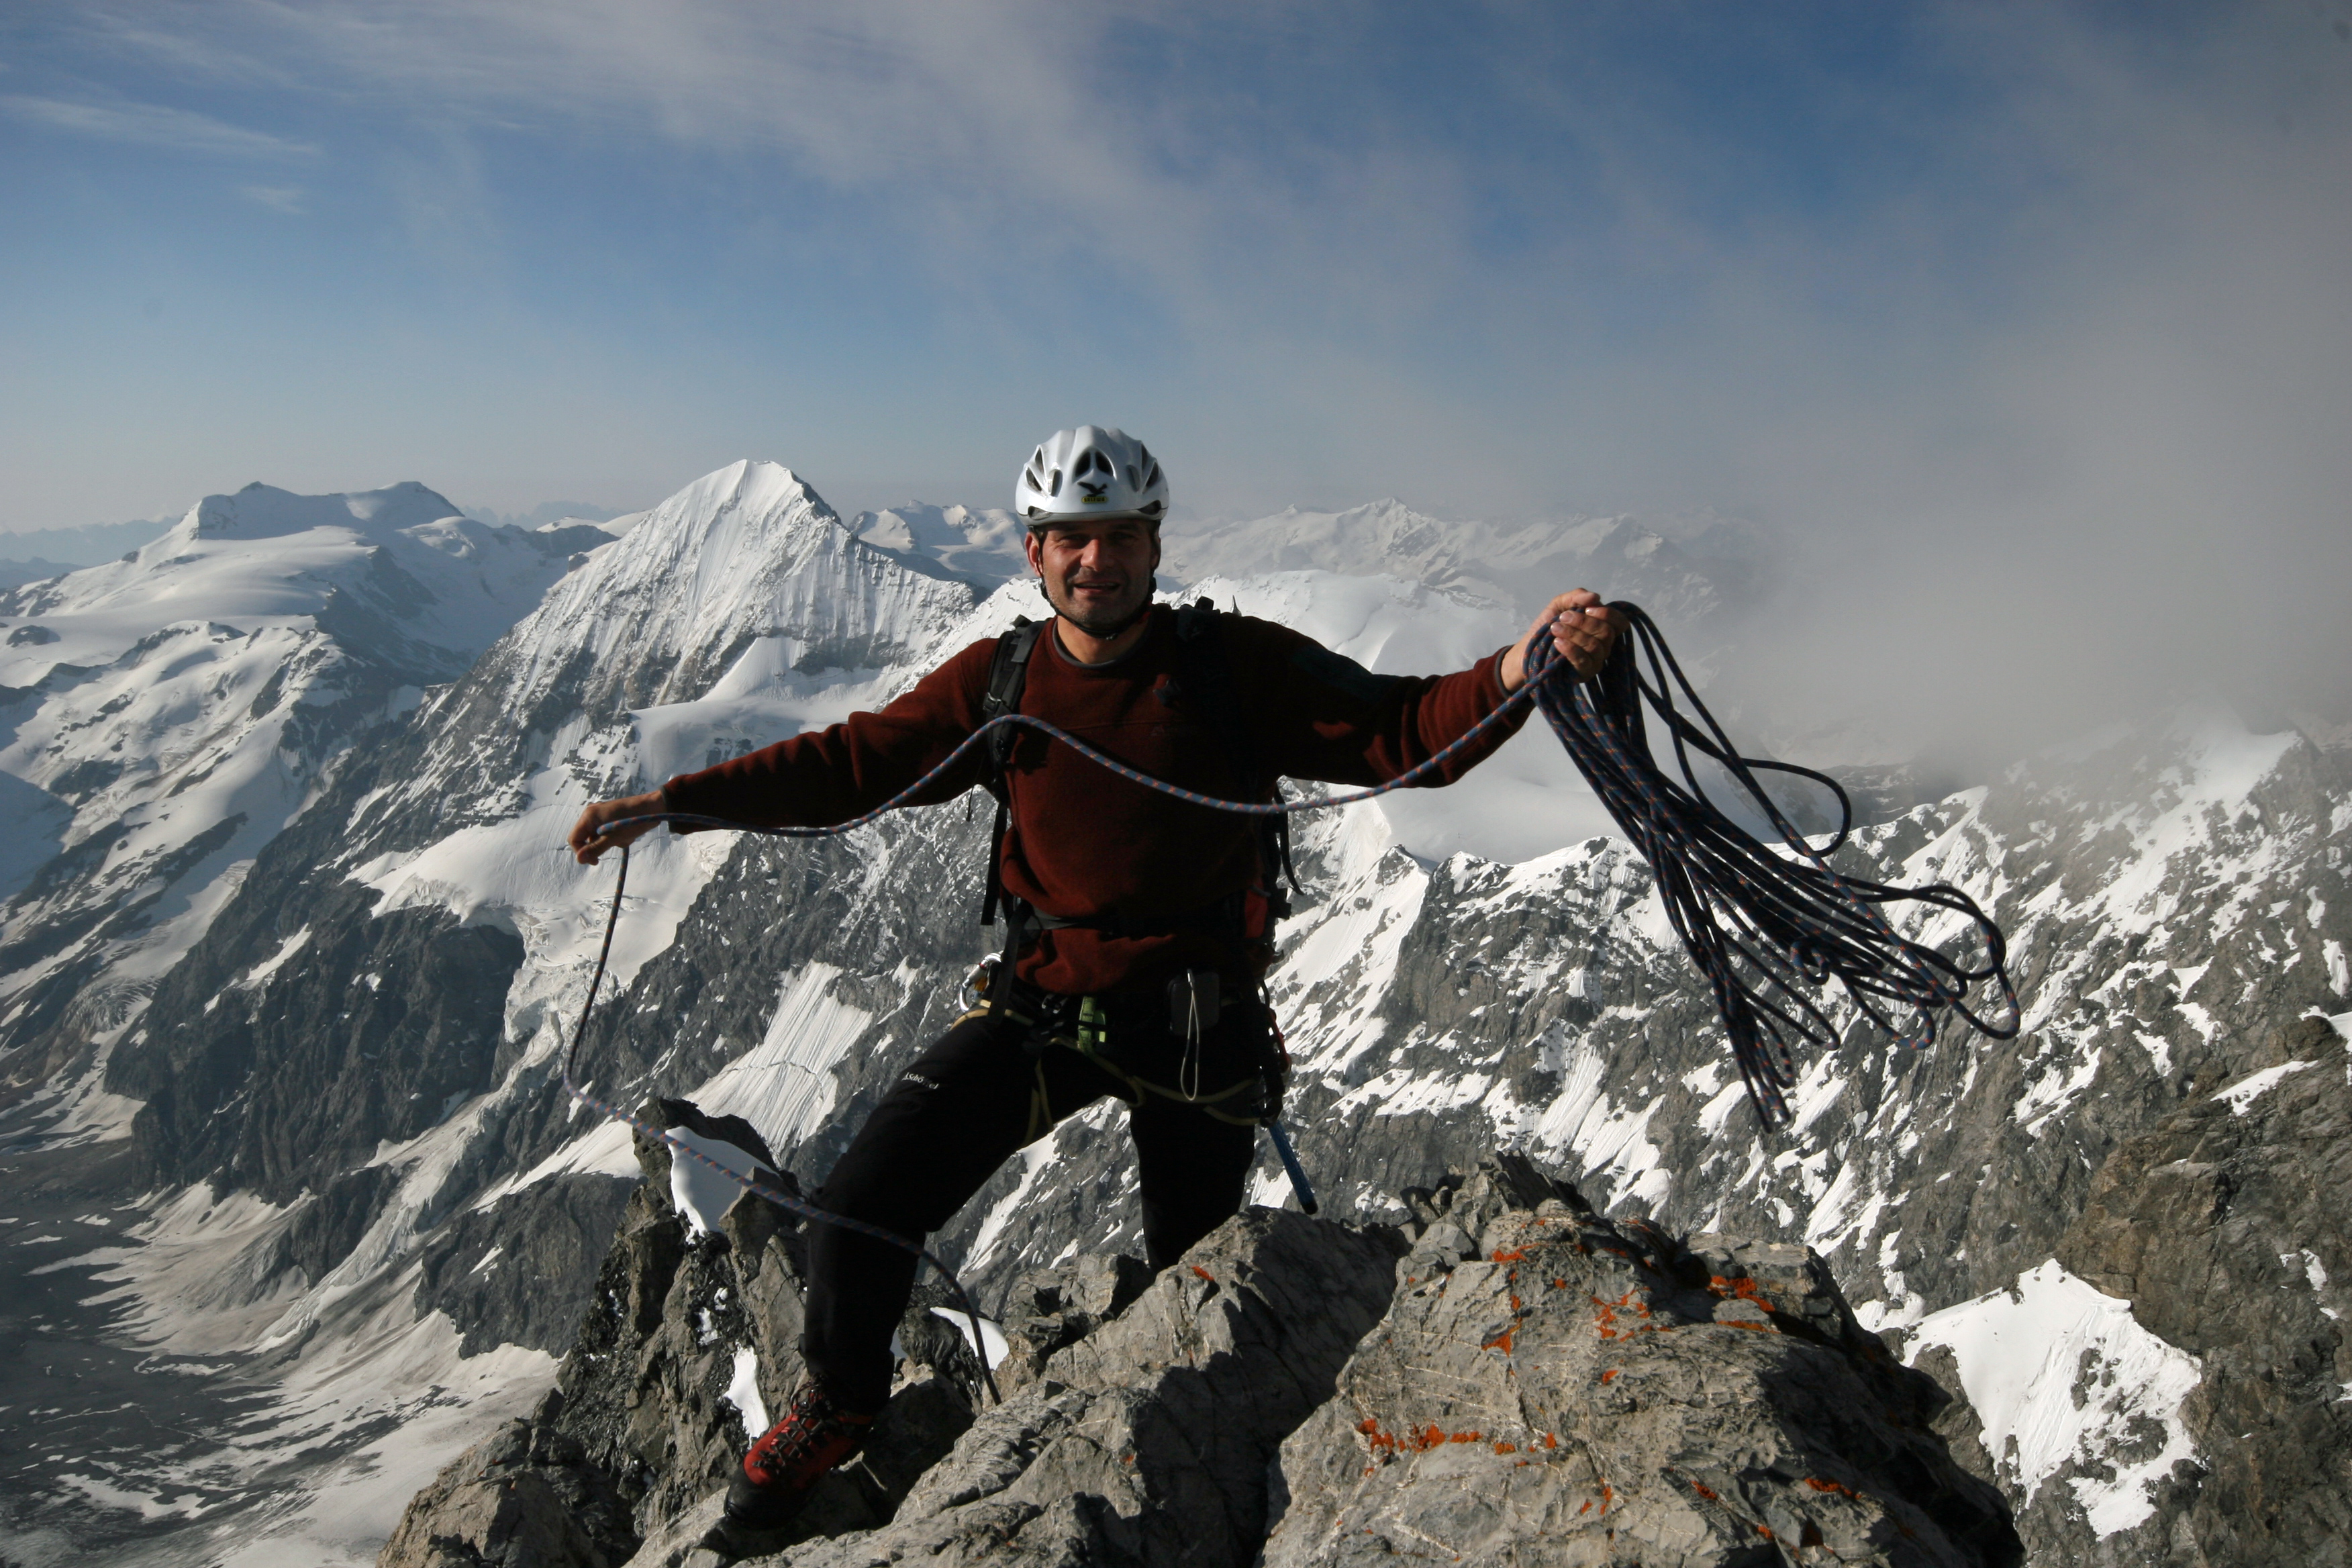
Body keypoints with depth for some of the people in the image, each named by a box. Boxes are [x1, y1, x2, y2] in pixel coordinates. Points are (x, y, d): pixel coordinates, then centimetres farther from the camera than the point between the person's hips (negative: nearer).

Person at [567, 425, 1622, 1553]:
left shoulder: (1234, 666, -13)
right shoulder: (997, 685, -4)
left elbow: (1403, 733, -18)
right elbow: (853, 762, -1)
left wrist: (1521, 665, -37)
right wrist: (668, 802, -7)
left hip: (1198, 1027, -1)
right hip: (1043, 1006, 2)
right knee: (859, 1210, -8)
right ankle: (840, 1403, 24)